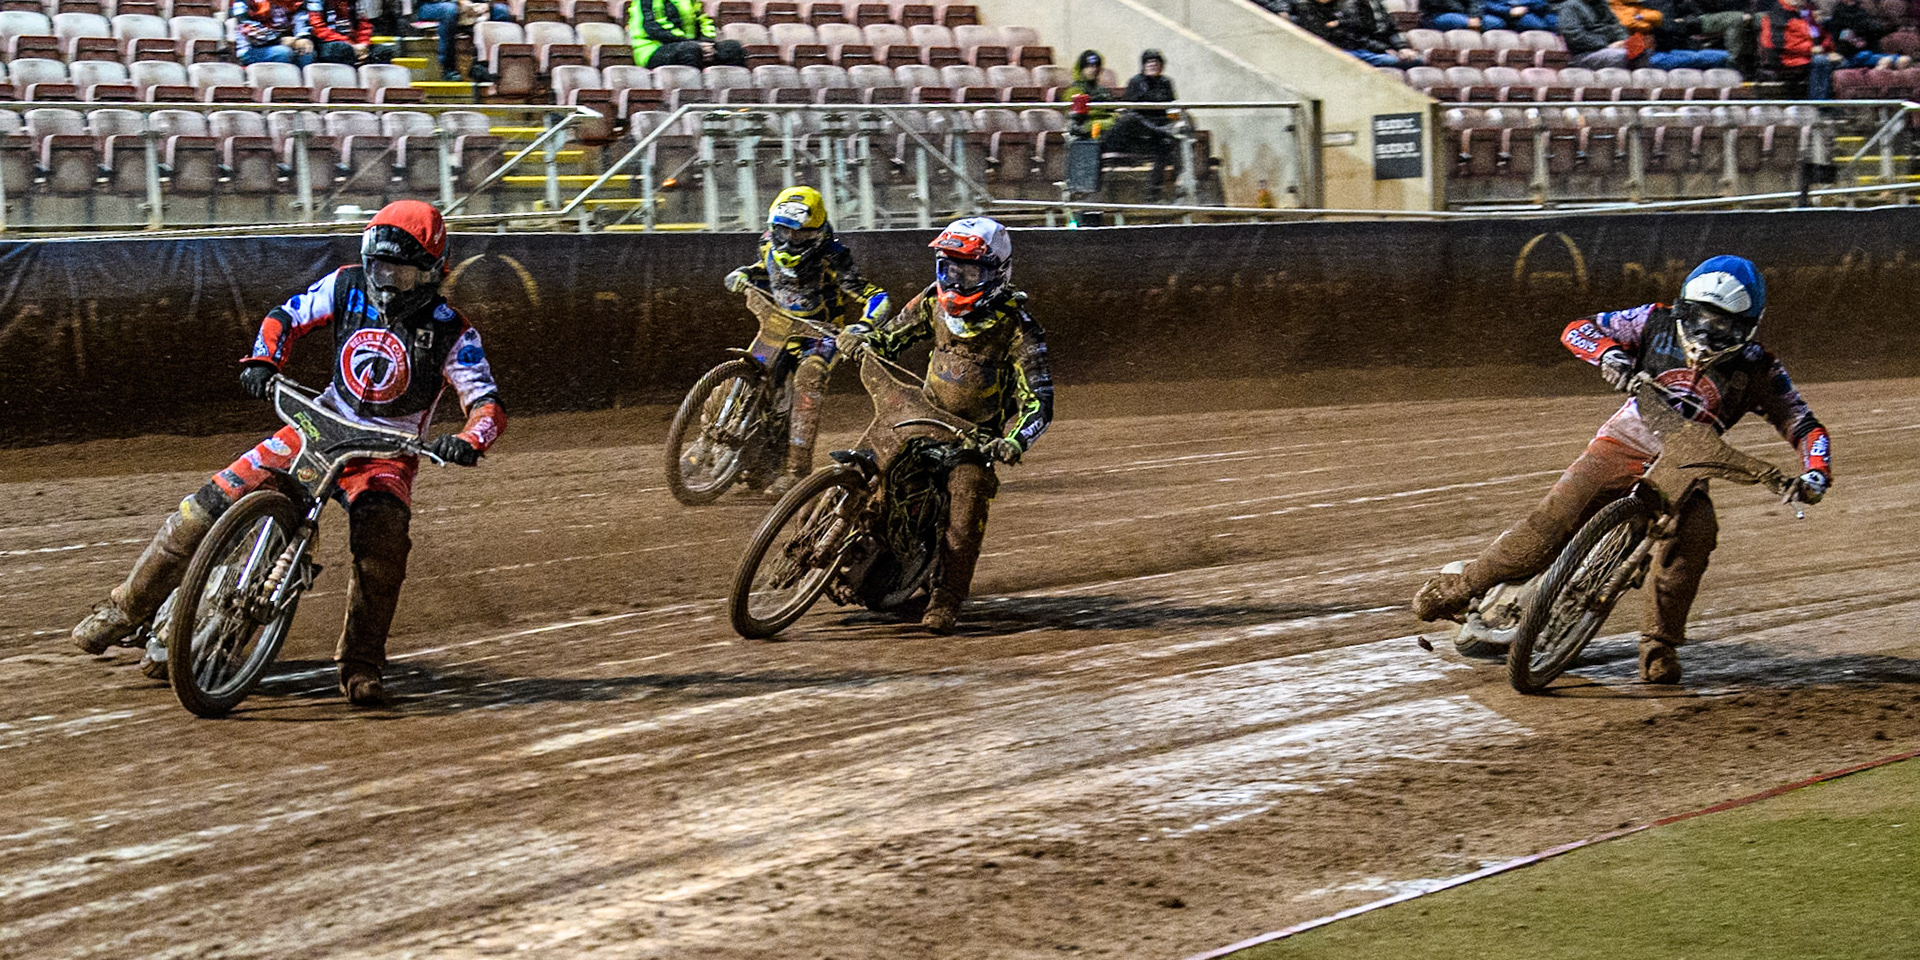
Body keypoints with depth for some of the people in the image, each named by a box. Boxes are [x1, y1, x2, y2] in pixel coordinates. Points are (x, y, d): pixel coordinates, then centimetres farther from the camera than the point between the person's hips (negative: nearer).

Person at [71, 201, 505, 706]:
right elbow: (286, 316, 5)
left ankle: (361, 665, -19)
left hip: (386, 453, -3)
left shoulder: (451, 332, -14)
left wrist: (467, 442, -40)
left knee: (381, 541, -33)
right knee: (214, 500, -10)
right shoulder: (348, 286, -4)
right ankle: (126, 608, 4)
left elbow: (488, 402, -17)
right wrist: (262, 360, -16)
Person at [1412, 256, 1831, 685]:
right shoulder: (1658, 323, -3)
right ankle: (1464, 586, -5)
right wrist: (1608, 352, -23)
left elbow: (1804, 425, -3)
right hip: (1622, 445, 0)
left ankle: (1659, 644, -21)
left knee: (1696, 534, -31)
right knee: (1555, 519, -19)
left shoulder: (1759, 371, -5)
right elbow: (1577, 329, 0)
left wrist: (1816, 473, -24)